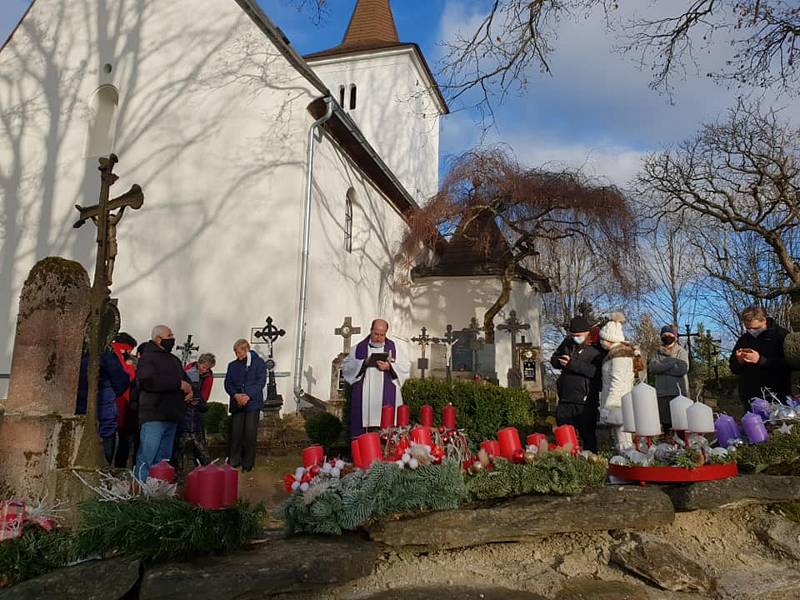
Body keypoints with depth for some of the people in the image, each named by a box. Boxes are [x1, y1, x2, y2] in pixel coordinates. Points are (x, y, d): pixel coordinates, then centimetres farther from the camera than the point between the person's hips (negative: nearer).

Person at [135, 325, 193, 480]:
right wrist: (179, 384, -19)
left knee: (163, 459, 12)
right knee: (146, 459, -10)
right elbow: (148, 381, -22)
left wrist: (190, 389, 6)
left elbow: (185, 378, 31)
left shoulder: (174, 359, 21)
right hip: (154, 416, -9)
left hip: (172, 417, 9)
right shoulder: (147, 357, -5)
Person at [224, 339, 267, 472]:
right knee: (236, 432, 0)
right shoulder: (232, 365, 17)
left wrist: (248, 396, -15)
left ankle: (248, 463, 4)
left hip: (252, 403, -3)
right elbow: (228, 383, 9)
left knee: (250, 433, -5)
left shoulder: (259, 362, 4)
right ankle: (234, 461, 11)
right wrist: (235, 395, -10)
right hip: (236, 404, 3)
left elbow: (261, 381, -4)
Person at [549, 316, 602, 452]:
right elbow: (553, 359, 18)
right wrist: (561, 361, -6)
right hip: (565, 400, 6)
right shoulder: (567, 343, 11)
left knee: (588, 436, 6)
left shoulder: (596, 349, -9)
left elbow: (595, 371, -22)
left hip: (585, 401, -6)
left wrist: (572, 364, -23)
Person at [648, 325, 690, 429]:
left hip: (678, 392, -3)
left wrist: (661, 367, -6)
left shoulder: (681, 352, 8)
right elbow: (652, 367, -3)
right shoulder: (657, 353, 15)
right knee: (665, 424, 4)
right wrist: (672, 362, -9)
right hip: (662, 393, 3)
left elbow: (683, 369, -9)